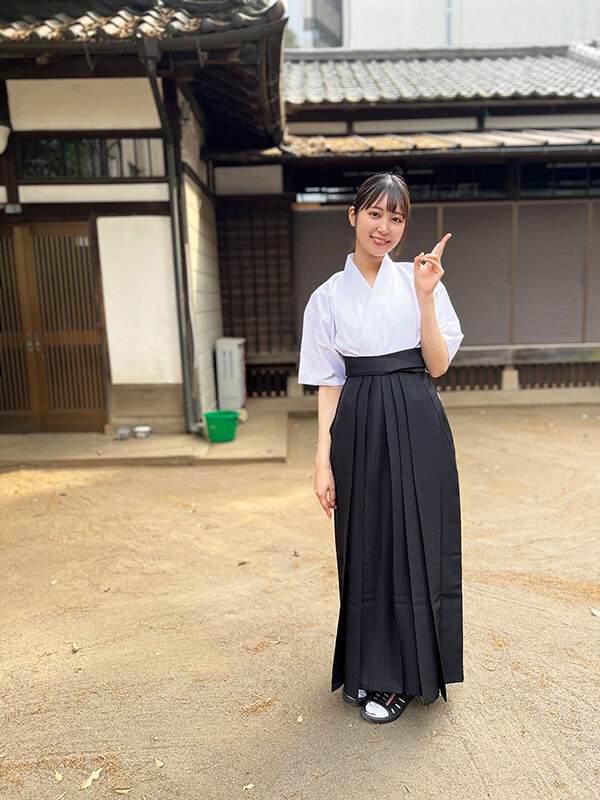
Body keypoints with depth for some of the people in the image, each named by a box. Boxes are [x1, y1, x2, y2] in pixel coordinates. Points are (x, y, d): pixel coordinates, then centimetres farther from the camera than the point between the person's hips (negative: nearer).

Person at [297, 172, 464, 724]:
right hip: (359, 430, 1)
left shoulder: (419, 280, 4)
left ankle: (403, 675, 27)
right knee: (365, 546, 9)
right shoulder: (328, 298, 5)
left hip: (417, 428, 0)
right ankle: (367, 668, 31)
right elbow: (328, 385, 3)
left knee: (415, 544, 6)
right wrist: (323, 460, -3)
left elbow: (438, 365, -2)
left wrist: (425, 296, -11)